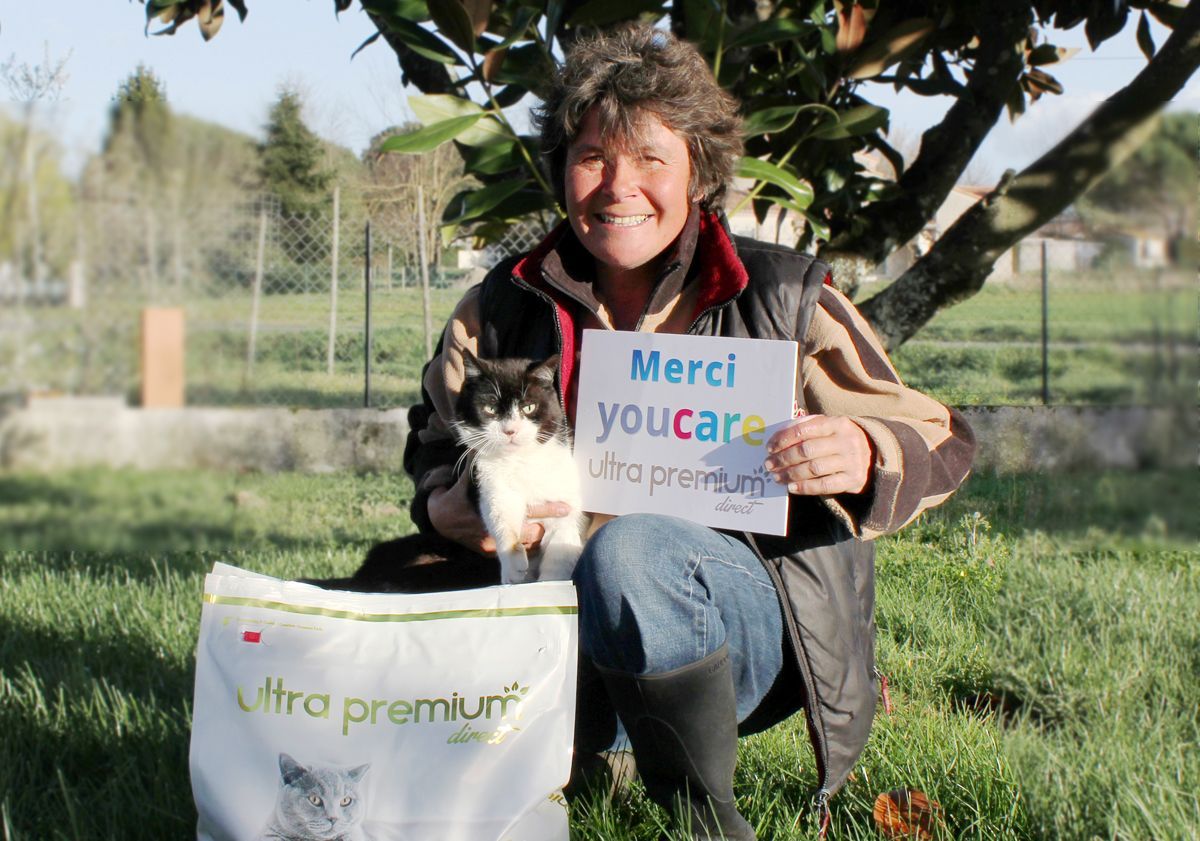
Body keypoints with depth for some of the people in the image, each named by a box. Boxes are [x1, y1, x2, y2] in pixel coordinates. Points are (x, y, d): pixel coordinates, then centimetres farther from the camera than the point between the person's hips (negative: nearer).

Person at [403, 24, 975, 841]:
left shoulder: (785, 296, 0)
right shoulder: (504, 310, 6)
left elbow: (939, 442, 2)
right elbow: (437, 447, 17)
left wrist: (865, 458, -23)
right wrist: (448, 508, -9)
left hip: (750, 614, -3)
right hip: (569, 622, 3)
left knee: (628, 550, -36)